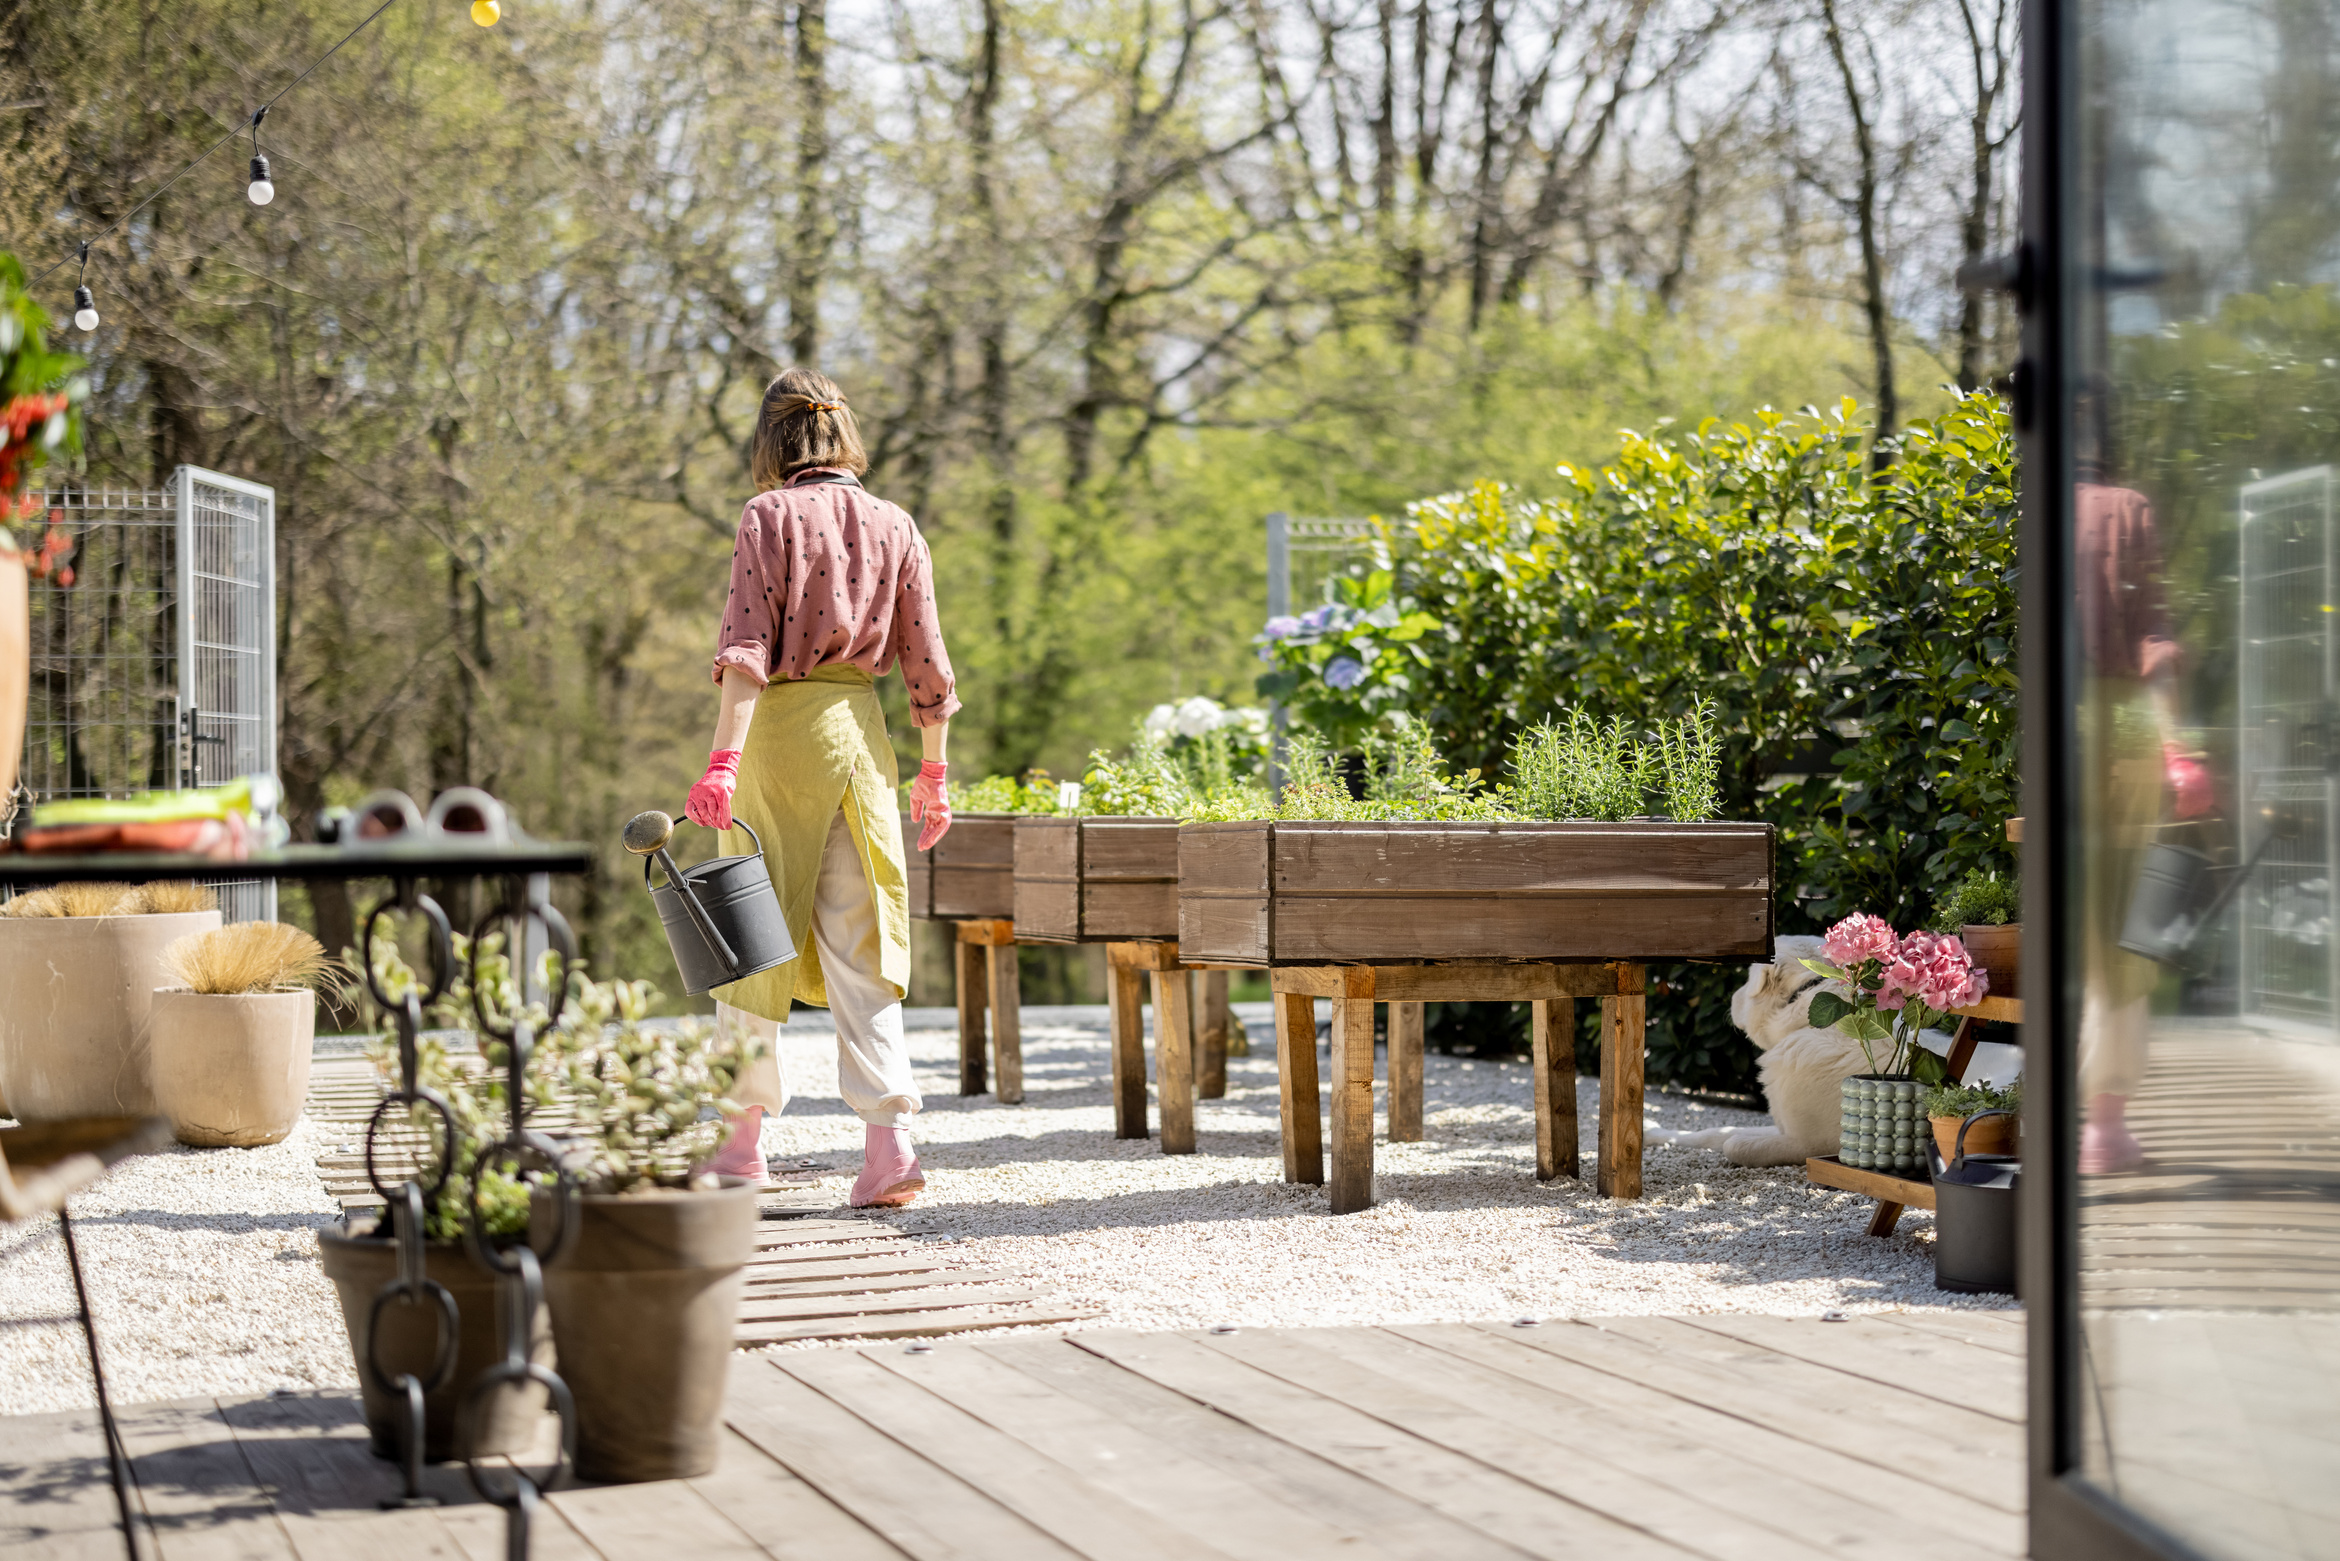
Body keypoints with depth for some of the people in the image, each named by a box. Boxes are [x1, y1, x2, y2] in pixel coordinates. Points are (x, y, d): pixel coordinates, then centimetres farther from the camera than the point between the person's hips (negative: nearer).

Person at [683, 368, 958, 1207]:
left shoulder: (770, 517, -5)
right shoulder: (895, 526, 6)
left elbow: (747, 644, -14)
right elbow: (926, 663, 6)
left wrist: (724, 758, -19)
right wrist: (933, 772, 14)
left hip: (779, 727, -3)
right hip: (860, 728, 3)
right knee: (859, 942, 4)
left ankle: (744, 1135, 16)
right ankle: (889, 1134, -8)